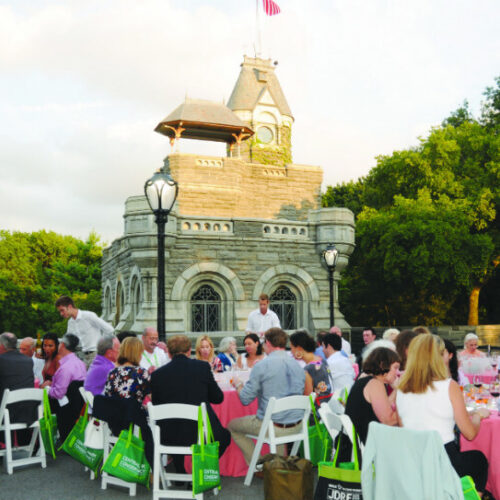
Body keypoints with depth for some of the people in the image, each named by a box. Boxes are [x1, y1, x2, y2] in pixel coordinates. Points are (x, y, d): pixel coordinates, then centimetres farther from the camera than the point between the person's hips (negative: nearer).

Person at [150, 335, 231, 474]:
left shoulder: (157, 374, -3)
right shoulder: (203, 367, -5)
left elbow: (156, 404, 8)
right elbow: (218, 398, 5)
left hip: (169, 438, 2)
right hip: (202, 435, -1)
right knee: (225, 435, 28)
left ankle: (180, 473, 31)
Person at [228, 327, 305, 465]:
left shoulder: (261, 366, -13)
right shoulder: (298, 365, 5)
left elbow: (245, 399, -10)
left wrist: (238, 384, 12)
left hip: (273, 427, -6)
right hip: (296, 426, 6)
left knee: (232, 426, 14)